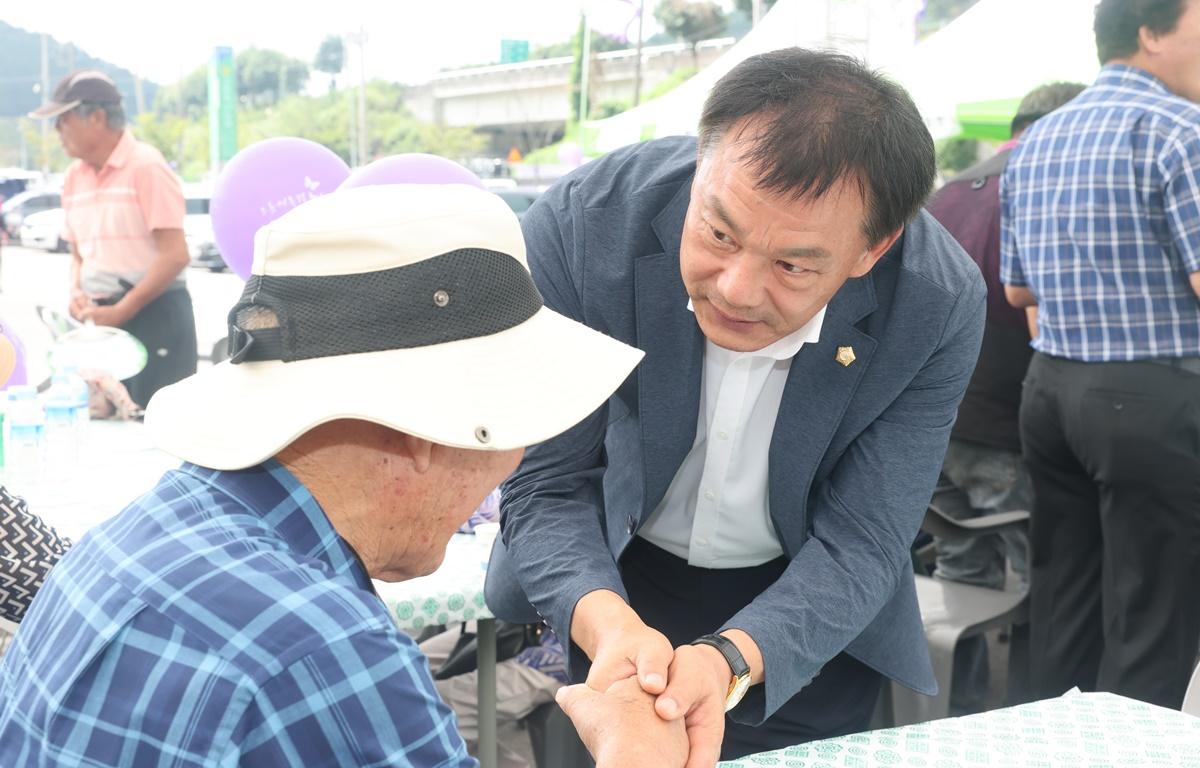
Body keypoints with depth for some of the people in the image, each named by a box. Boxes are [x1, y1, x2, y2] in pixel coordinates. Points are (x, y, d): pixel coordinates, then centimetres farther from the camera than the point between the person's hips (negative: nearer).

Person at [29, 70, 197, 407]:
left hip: (155, 315, -7)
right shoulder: (74, 177, 10)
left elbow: (175, 256, -16)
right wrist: (77, 295, 0)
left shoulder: (145, 167, -11)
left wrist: (121, 311, -16)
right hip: (102, 319, 7)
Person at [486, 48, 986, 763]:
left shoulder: (942, 306, -28)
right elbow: (546, 485, -22)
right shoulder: (580, 225, -30)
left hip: (809, 612, 0)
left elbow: (856, 544, -23)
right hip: (615, 581, 1)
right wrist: (606, 622, -41)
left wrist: (729, 662, -42)